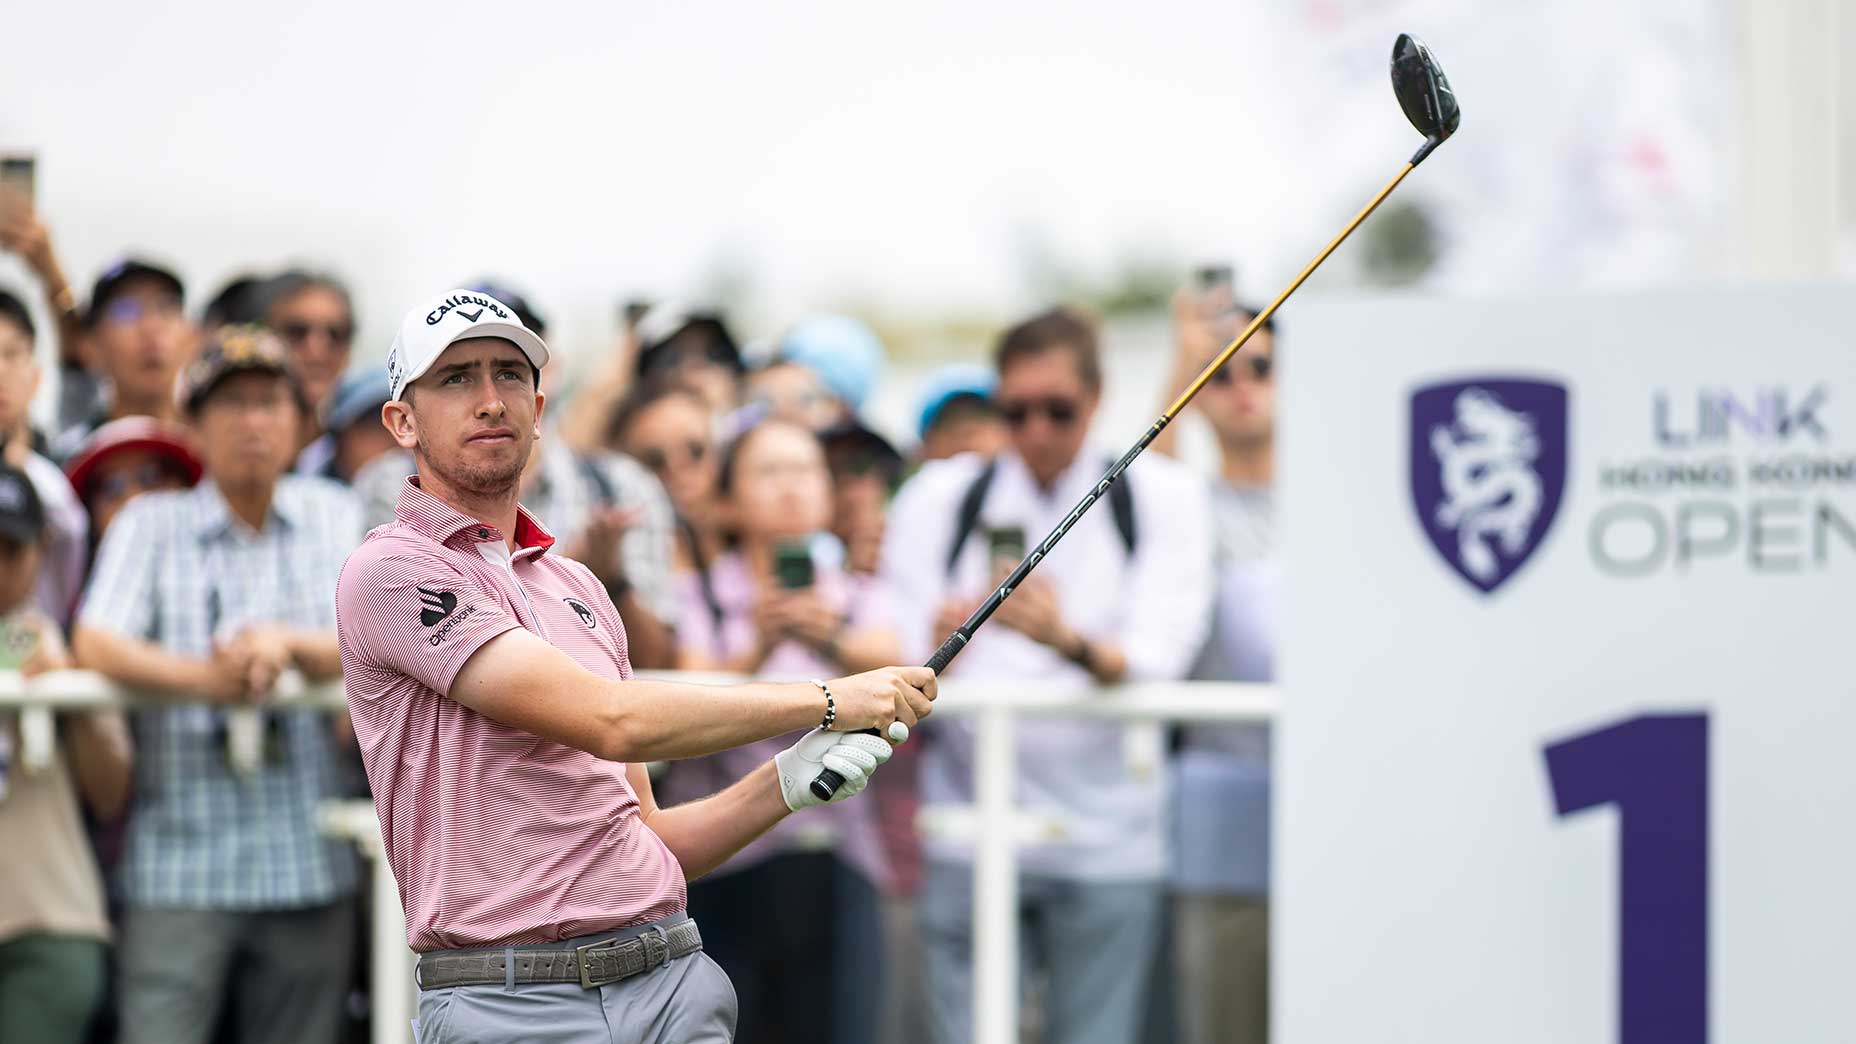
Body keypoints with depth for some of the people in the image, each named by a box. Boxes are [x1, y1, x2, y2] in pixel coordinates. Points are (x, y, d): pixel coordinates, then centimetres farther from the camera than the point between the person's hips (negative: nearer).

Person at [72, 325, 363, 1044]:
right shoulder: (150, 525, 6)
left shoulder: (335, 518, 12)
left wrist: (287, 644, -18)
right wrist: (204, 677, -25)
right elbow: (95, 645, -9)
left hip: (307, 868, 2)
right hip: (180, 867, -2)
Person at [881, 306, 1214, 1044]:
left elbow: (1155, 663, -8)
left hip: (1105, 837, -1)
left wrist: (1071, 640, -29)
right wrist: (935, 645, -20)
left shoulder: (1161, 498, 6)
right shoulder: (939, 498, 10)